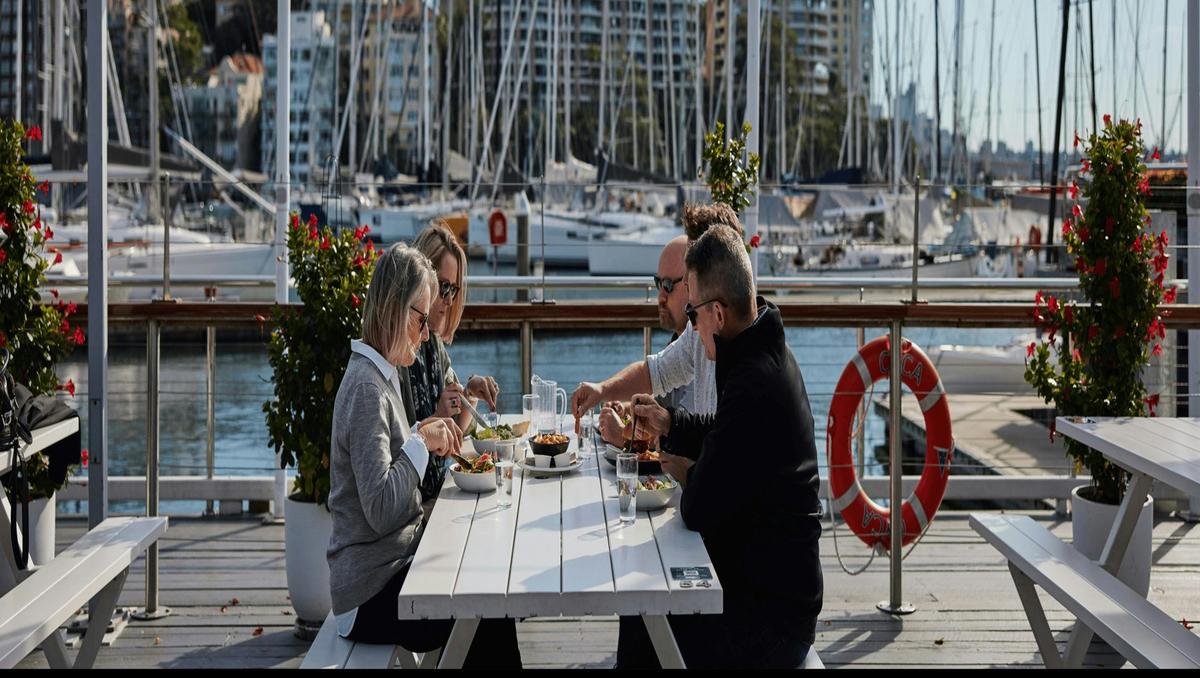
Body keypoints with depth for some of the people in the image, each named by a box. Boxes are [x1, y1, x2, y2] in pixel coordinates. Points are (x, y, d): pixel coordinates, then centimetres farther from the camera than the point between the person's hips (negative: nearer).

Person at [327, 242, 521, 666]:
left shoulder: (380, 376, 12)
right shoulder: (367, 388, -19)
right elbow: (381, 512, -25)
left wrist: (423, 434, 8)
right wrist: (421, 441, -19)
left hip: (394, 562, 9)